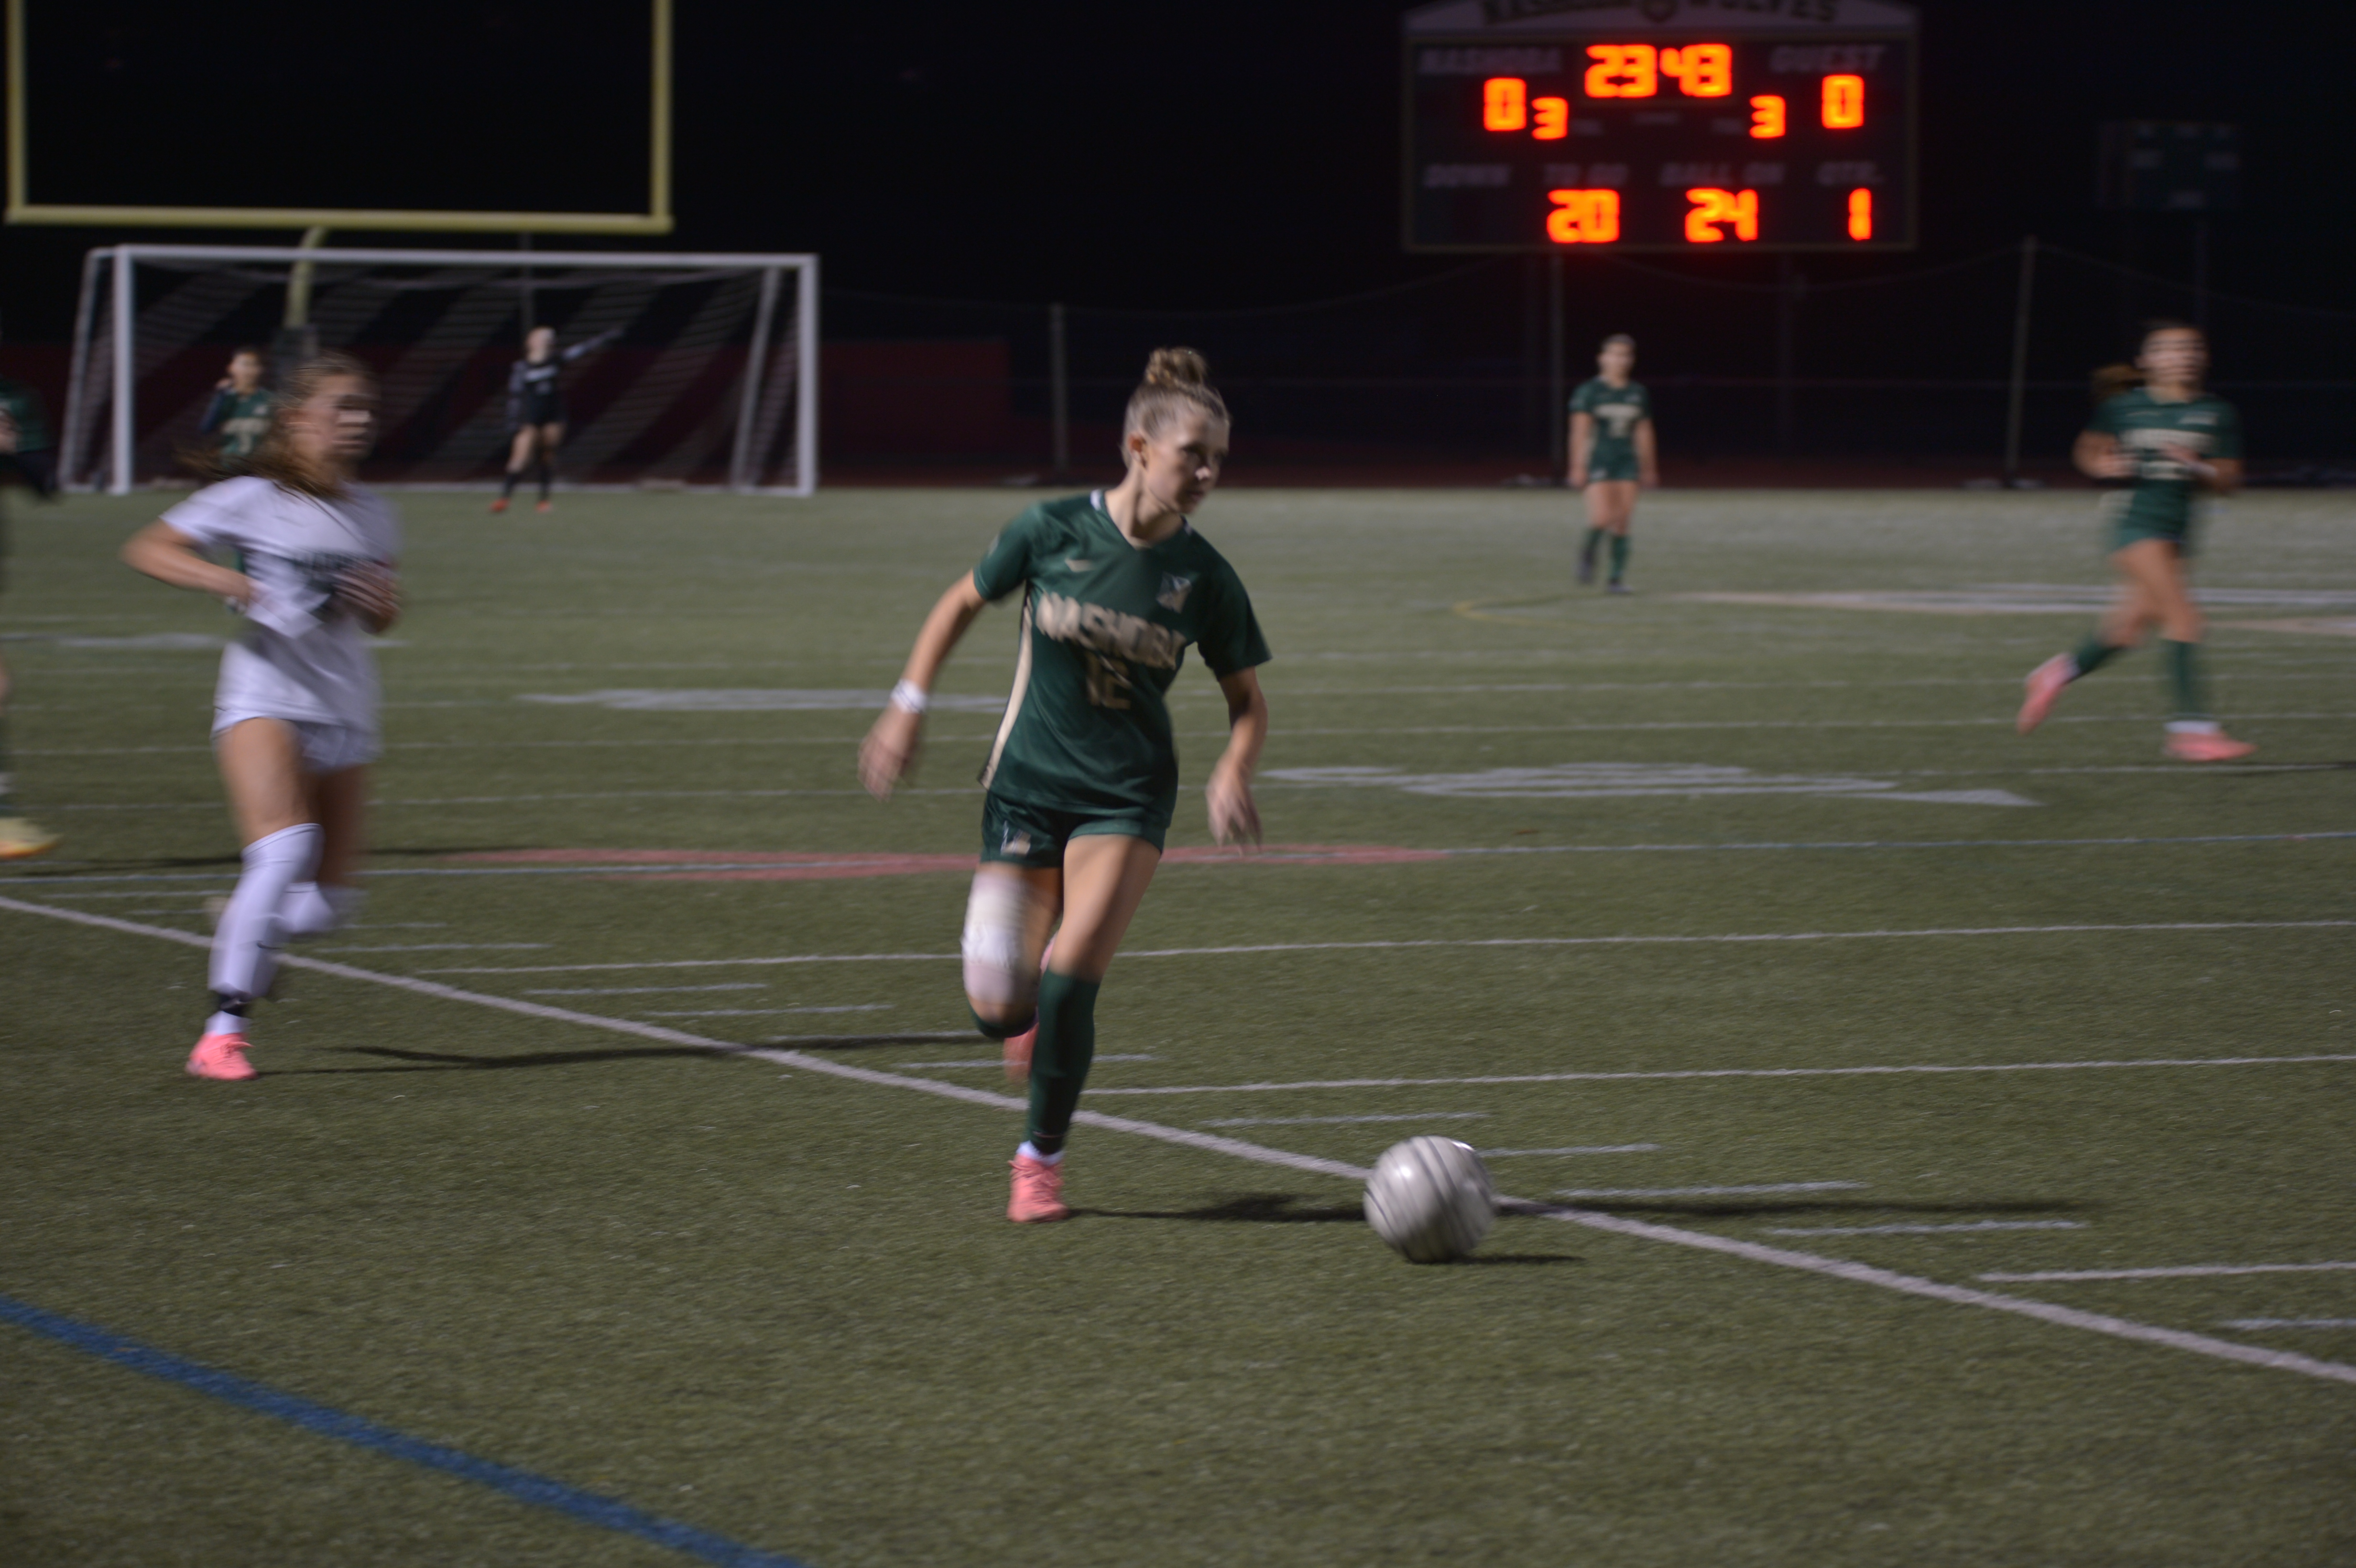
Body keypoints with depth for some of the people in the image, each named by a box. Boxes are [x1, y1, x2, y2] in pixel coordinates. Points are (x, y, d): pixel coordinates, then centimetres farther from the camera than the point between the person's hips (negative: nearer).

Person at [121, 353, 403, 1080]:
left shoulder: (373, 516, 10)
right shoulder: (252, 501, -4)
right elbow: (147, 549, -2)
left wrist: (380, 601, -3)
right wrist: (217, 577, -20)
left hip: (345, 713, 5)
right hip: (265, 698, -5)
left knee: (331, 902, 3)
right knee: (286, 846, -27)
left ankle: (243, 927, 38)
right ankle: (223, 1030, -21)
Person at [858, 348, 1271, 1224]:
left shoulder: (1205, 577, -7)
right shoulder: (1054, 531, -10)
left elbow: (1247, 700, 5)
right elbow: (963, 604, 6)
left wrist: (1232, 775, -15)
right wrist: (907, 709, 2)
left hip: (1127, 798, 0)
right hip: (1026, 785, 0)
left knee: (1068, 981, -18)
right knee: (998, 1008, -6)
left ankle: (1042, 1158, 5)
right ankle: (1036, 1017, 34)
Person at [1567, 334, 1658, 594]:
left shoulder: (1638, 394, 10)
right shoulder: (1590, 392, -2)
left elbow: (1644, 433, 16)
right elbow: (1579, 431, -5)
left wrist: (1649, 469, 17)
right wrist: (1578, 467, -11)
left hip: (1627, 464, 4)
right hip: (1599, 462, -4)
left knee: (1622, 522, -2)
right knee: (1603, 518, -15)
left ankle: (1617, 578, 2)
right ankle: (1589, 550, 17)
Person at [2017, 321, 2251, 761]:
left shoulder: (2217, 415, 4)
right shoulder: (2124, 407, 1)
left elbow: (2228, 480, 3)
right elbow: (2088, 451, 15)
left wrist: (2197, 470, -17)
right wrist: (2105, 466, -7)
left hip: (2178, 528, 5)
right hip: (2136, 522, -5)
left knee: (2129, 626, 12)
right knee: (2183, 617, -18)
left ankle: (2059, 673, 37)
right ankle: (2193, 727, -17)